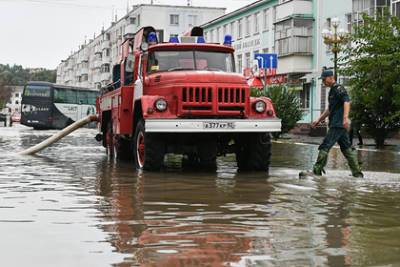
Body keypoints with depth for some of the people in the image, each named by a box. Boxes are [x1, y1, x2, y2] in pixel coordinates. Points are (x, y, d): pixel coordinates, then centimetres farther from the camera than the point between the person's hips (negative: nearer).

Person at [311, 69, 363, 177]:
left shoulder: (339, 89, -8)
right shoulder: (332, 90, 22)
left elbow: (347, 102, -23)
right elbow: (330, 109, 31)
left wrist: (345, 118, -35)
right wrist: (319, 120, 30)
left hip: (338, 125, -10)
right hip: (338, 125, 10)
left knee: (325, 146, -9)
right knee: (346, 148, 10)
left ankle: (317, 170, -7)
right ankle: (357, 172, 12)